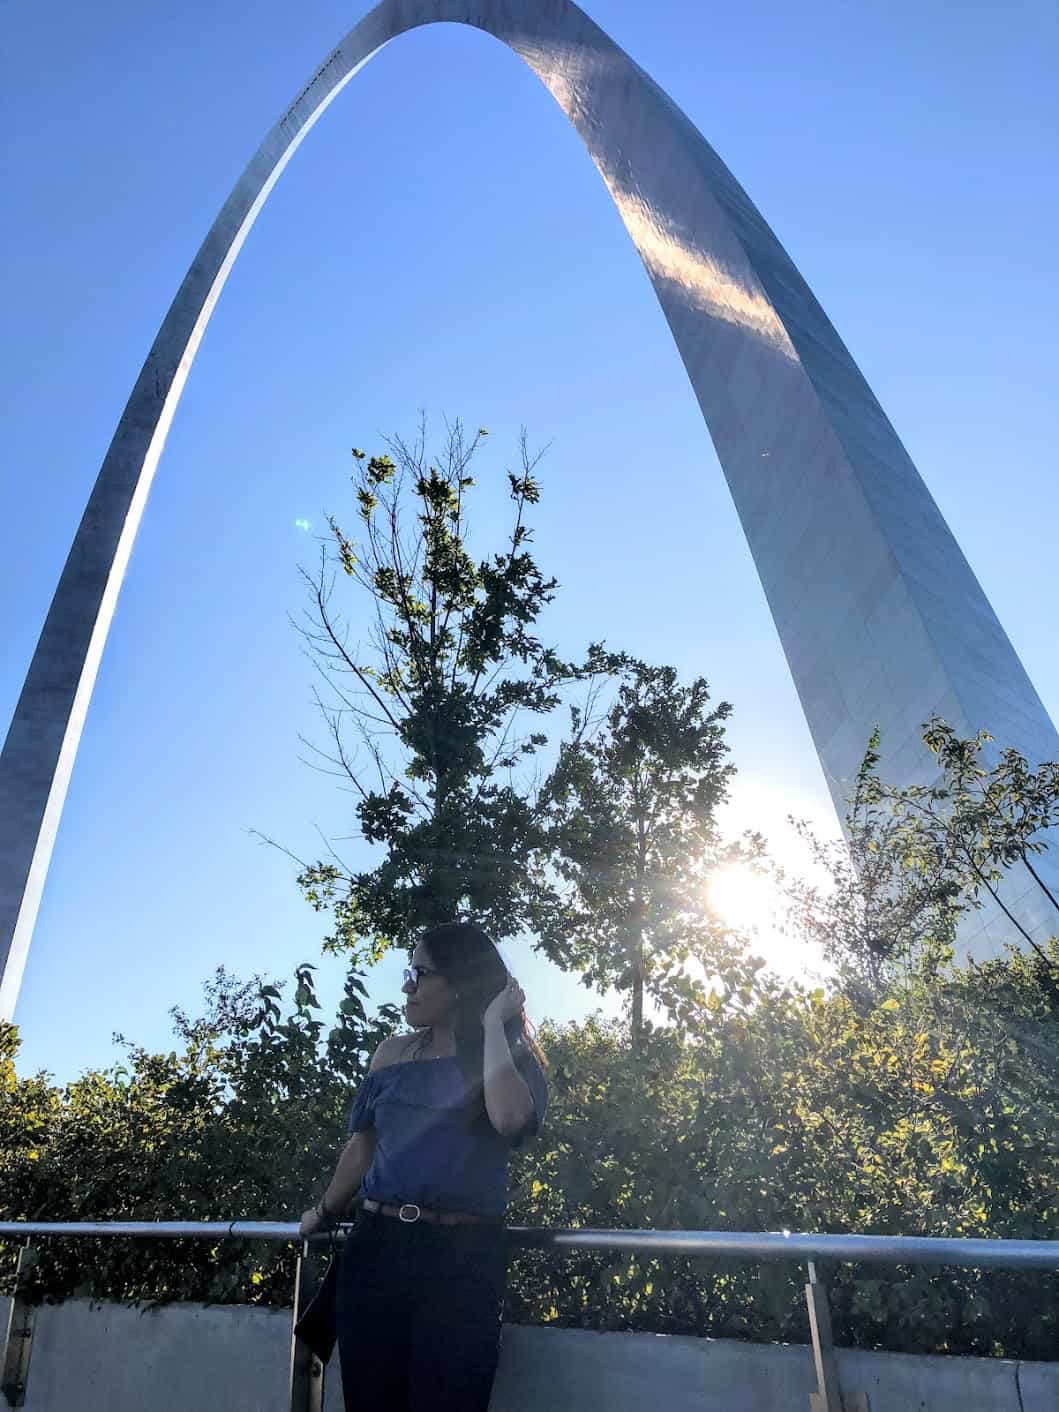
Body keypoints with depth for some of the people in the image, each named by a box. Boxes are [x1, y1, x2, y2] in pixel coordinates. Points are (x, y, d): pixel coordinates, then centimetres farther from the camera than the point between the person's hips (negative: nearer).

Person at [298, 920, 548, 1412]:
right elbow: (362, 1146, 16)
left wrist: (493, 1027, -16)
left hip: (463, 1258, -3)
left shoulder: (511, 1058, -3)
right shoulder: (394, 1052, 7)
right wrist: (324, 1213, 24)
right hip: (376, 1245, 3)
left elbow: (509, 1119, -25)